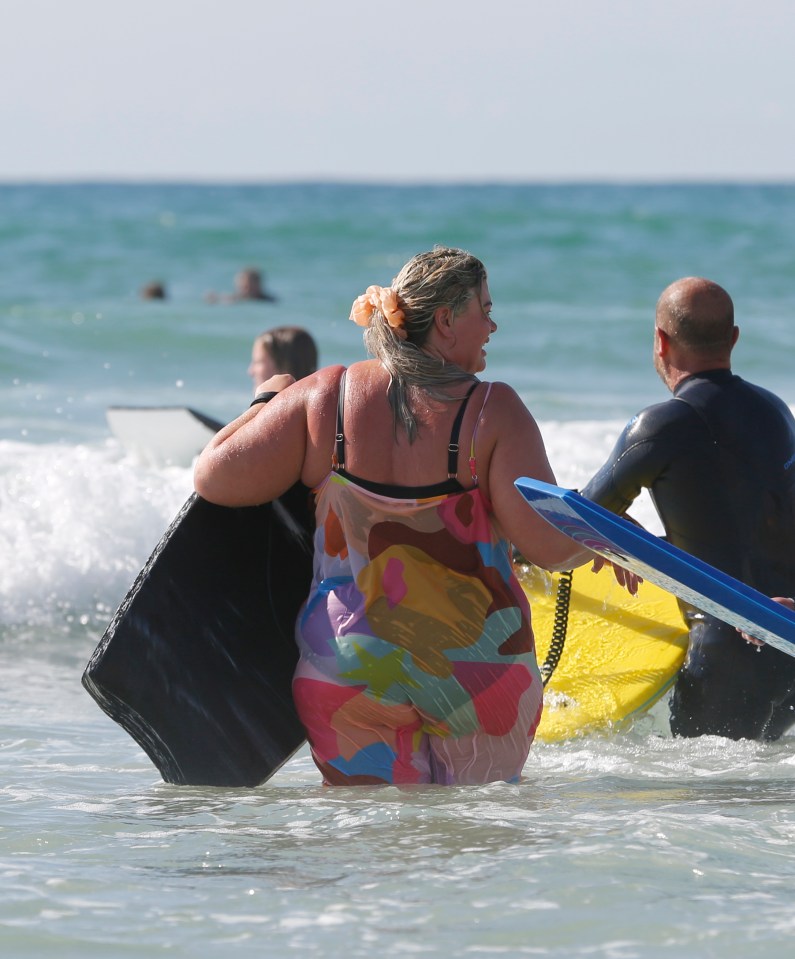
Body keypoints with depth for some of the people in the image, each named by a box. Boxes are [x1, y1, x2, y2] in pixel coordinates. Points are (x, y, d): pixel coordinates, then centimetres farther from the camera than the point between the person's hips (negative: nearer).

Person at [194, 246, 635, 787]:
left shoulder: (326, 398, -3)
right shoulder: (492, 411, -10)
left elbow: (214, 477, -2)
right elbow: (552, 544, -14)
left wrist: (266, 408, 16)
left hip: (346, 673, 2)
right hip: (481, 675, -2)